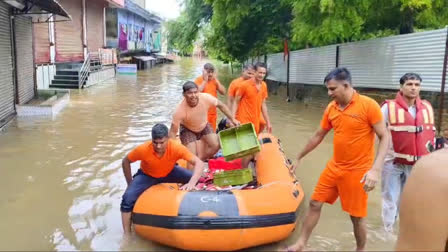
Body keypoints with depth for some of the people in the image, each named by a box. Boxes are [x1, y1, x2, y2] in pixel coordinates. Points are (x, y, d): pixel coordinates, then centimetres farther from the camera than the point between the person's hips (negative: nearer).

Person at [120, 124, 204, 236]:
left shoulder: (176, 148, -33)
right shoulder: (143, 149, -32)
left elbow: (199, 163, -38)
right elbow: (126, 161, -13)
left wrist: (192, 183, -53)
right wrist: (130, 183, -10)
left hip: (169, 173, 1)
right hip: (147, 176, -1)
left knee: (196, 180, -18)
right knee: (128, 198, -24)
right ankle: (127, 234, -6)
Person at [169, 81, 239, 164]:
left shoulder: (206, 98, -31)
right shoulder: (180, 110, -36)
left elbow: (221, 105, -10)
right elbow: (173, 131, -28)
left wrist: (232, 119, -7)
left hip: (204, 125, 4)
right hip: (188, 129, -4)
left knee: (216, 145, -9)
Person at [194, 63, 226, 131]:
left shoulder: (215, 80, 9)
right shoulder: (198, 80, -5)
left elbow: (223, 92, 1)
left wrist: (216, 80, -5)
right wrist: (205, 80, -16)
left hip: (213, 112, 5)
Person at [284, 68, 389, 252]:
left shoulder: (369, 106, -15)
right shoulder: (331, 108, 2)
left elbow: (384, 138, -14)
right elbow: (318, 136, 13)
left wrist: (375, 169, -25)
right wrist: (299, 158, 19)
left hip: (357, 171, -6)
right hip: (334, 167, 6)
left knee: (357, 216, 7)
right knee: (315, 203, 10)